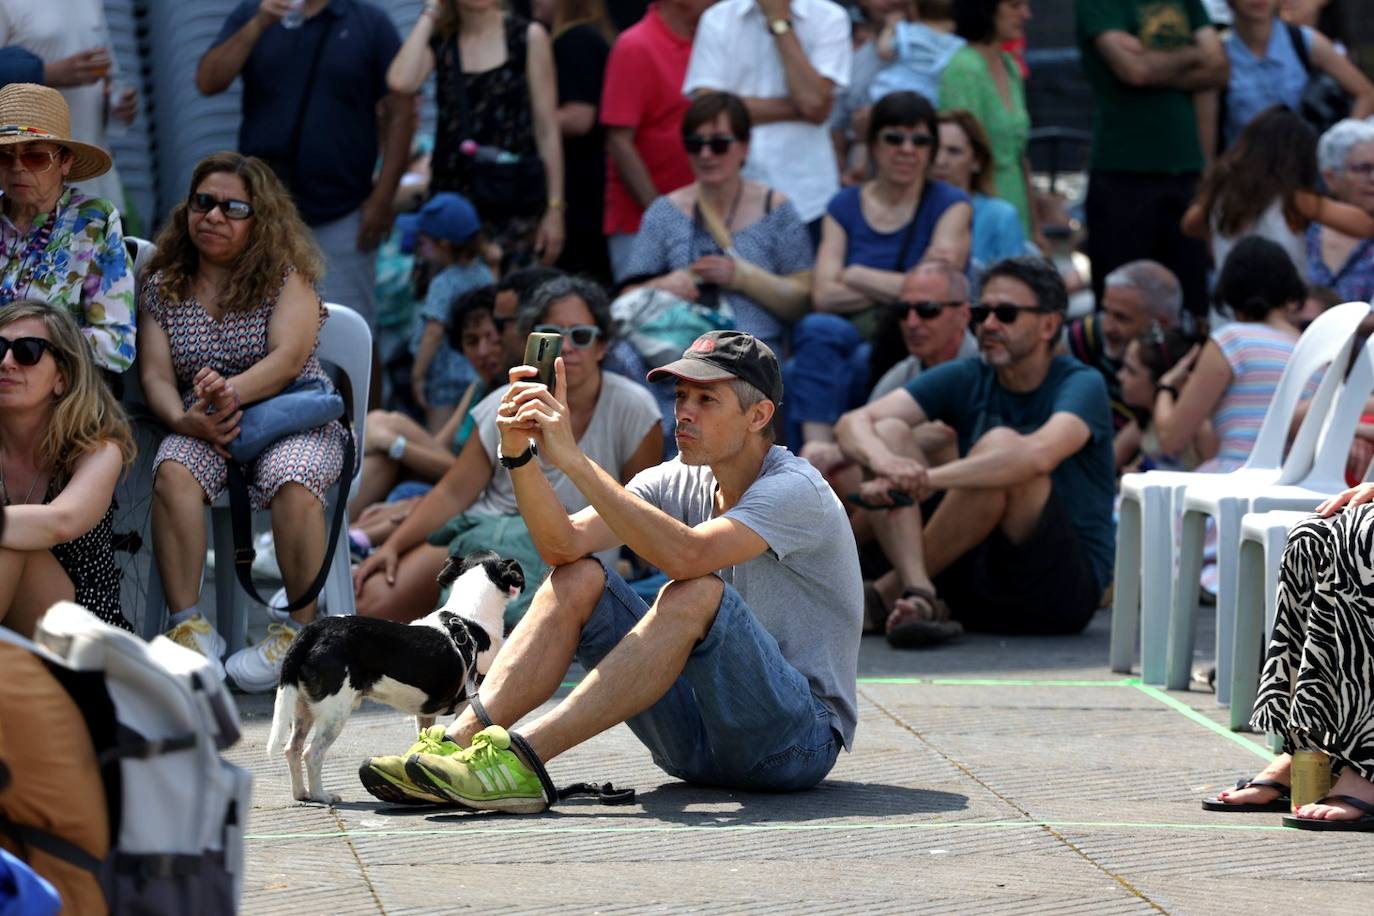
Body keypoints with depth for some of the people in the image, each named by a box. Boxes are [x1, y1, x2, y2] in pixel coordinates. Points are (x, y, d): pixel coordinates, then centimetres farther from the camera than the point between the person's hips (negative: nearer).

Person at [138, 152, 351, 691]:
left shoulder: (286, 276, 3)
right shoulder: (162, 287, 12)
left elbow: (289, 358, -11)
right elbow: (155, 374, 3)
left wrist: (232, 391, -30)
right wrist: (185, 418, -20)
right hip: (203, 426, 2)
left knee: (292, 480, -36)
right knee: (173, 472, -32)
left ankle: (300, 629, -25)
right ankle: (188, 626, -31)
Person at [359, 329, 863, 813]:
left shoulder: (795, 490, -14)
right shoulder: (679, 482, 7)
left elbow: (685, 555, -32)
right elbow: (564, 544, -7)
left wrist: (573, 459, -31)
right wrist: (519, 455, -22)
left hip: (802, 735, -6)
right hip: (695, 743, 6)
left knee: (696, 595, -32)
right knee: (578, 580, -6)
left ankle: (522, 758, -37)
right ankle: (459, 741, -22)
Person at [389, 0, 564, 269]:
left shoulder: (528, 37, 2)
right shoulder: (438, 40, 8)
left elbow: (547, 131, 2)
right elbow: (401, 82, -13)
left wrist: (555, 208, -2)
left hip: (515, 207, -2)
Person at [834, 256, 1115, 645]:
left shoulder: (1082, 385, -8)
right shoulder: (966, 379, 6)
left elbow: (1039, 454, -32)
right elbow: (854, 423, -7)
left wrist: (926, 480, -39)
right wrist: (885, 462, -32)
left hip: (1066, 587, -5)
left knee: (1000, 445, -29)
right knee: (888, 432, -9)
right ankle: (922, 597, -30)